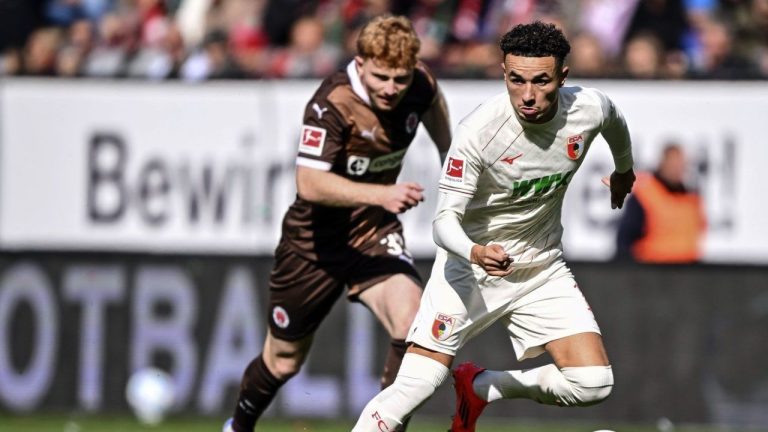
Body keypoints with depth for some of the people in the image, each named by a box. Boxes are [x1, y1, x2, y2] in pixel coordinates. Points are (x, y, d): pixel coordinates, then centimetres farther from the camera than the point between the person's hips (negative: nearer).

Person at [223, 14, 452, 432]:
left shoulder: (417, 84, -12)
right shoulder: (332, 104, -29)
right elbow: (309, 182, -39)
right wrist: (380, 194, -50)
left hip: (375, 231, 4)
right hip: (315, 240, -3)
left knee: (413, 323, -26)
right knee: (284, 361, 14)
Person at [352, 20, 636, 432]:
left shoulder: (589, 109, -14)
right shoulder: (477, 131, -27)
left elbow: (615, 124, 13)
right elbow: (445, 219, -26)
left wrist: (623, 170, 33)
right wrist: (476, 253, -48)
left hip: (543, 269, 4)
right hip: (469, 268, -4)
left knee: (593, 383, -10)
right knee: (414, 386, -16)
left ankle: (478, 388, 14)